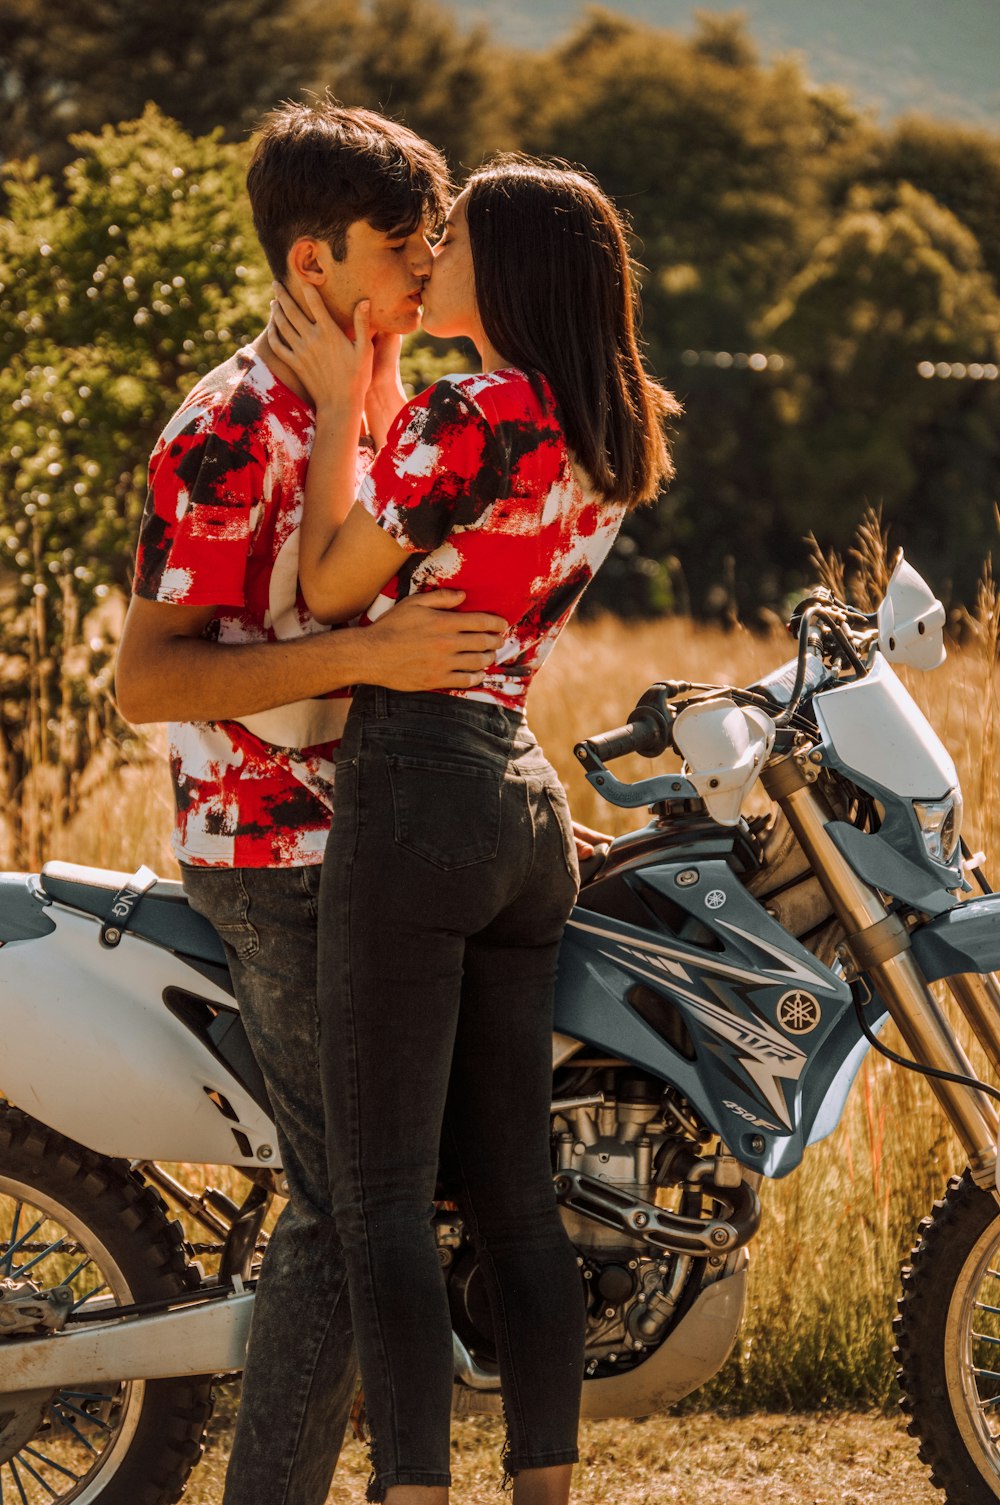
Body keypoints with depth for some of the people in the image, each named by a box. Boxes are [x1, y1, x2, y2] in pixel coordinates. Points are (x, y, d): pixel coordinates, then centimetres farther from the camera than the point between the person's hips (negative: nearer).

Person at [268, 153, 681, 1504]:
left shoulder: (473, 415, -12)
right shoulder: (610, 441, 14)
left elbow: (330, 586, -5)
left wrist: (338, 401, 4)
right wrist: (369, 394, 30)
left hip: (414, 792, -9)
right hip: (528, 800, 9)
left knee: (381, 1193, -7)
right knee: (513, 1192, 11)